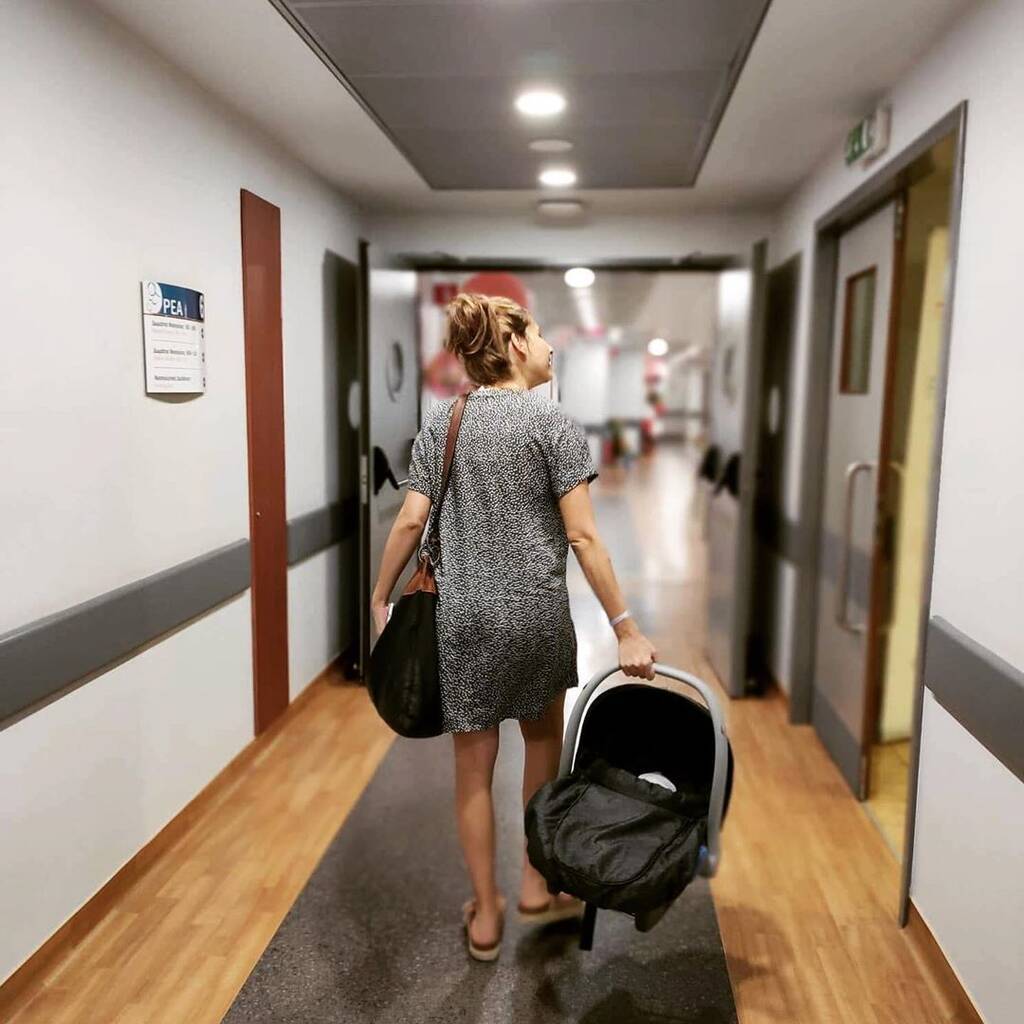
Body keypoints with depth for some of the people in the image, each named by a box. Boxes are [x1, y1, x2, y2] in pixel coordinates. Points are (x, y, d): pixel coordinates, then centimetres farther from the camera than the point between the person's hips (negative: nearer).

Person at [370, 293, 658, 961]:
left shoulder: (442, 420, 4)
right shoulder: (553, 422, -7)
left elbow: (411, 521, 0)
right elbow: (582, 536, -13)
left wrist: (381, 598, 12)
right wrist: (626, 629, -11)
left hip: (461, 615, 2)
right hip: (536, 613, -2)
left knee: (475, 768, 13)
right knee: (545, 738, 24)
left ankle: (486, 916, 28)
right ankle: (538, 889, 33)